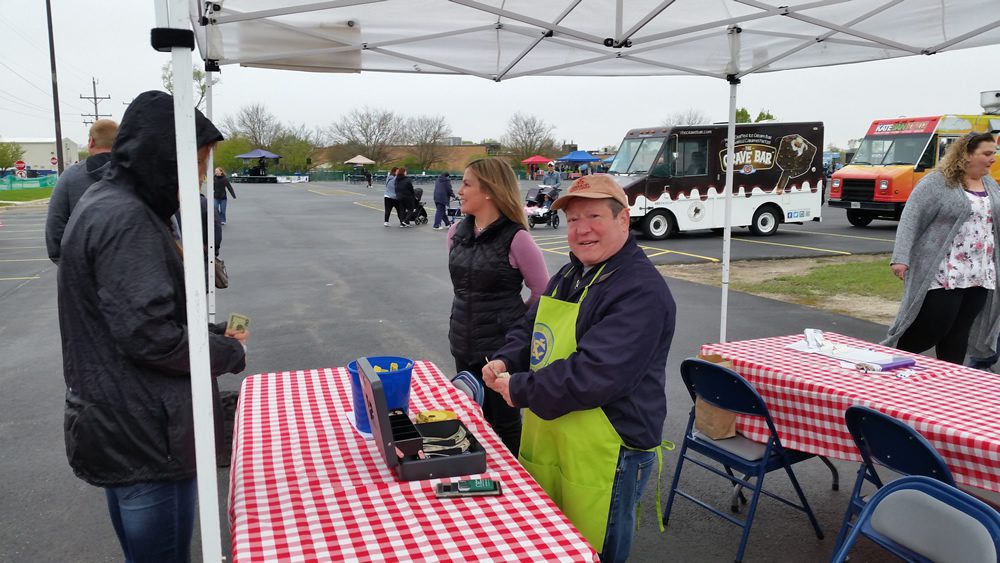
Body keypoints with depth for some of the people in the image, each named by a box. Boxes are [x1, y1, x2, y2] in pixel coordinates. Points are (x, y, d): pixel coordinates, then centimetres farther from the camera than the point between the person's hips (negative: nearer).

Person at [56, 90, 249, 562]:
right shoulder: (126, 219, -21)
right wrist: (230, 352, -10)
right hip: (143, 436, -10)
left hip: (119, 429, 10)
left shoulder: (104, 204, 12)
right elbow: (148, 335, -26)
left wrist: (211, 332, 5)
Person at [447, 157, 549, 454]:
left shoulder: (516, 239, -17)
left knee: (505, 423, 8)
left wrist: (514, 319, 1)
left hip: (503, 346, -6)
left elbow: (543, 292, -7)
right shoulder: (457, 232, 3)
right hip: (465, 344, 6)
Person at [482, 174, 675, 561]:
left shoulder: (641, 292, -20)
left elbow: (594, 374, -28)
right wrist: (504, 361, -2)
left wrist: (519, 389, -19)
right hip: (549, 445, 9)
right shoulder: (569, 276, 11)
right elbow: (529, 329, 19)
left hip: (605, 459, -8)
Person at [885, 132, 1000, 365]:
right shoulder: (936, 182, -7)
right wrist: (900, 258, -21)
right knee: (933, 328, -7)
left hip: (979, 276, 6)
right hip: (943, 275, -6)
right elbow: (910, 220, -11)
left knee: (959, 333, 8)